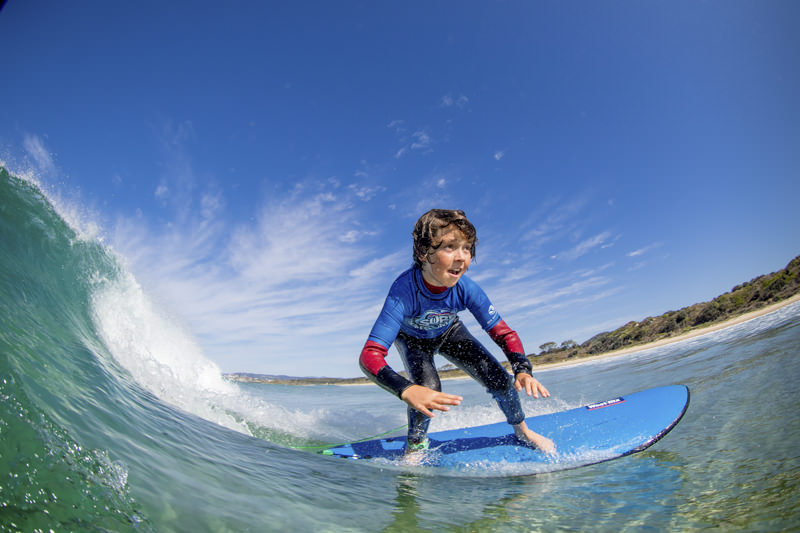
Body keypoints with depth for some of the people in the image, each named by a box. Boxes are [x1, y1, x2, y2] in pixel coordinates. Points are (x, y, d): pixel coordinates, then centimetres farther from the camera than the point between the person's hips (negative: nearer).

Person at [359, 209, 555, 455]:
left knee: (499, 379, -9)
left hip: (449, 332, 3)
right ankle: (416, 443, 6)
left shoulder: (466, 289, -32)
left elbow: (503, 333, -22)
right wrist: (407, 390, -65)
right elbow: (370, 355, -48)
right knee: (428, 388, -27)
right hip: (412, 338, -2)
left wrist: (523, 370, -40)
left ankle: (522, 430, 24)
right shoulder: (404, 290, -42)